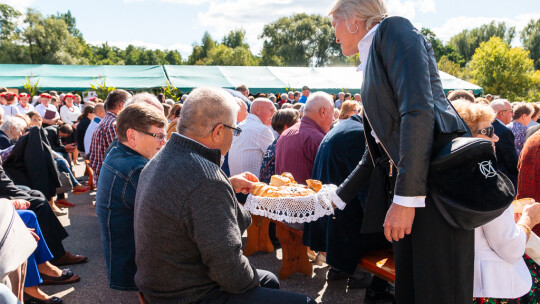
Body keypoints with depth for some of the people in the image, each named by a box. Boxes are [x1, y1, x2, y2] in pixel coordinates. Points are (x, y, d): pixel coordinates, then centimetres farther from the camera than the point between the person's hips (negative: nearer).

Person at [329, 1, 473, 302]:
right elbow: (377, 152, 26)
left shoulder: (394, 29, -2)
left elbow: (418, 110, -19)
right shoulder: (371, 61, 23)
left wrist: (406, 198, -23)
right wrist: (337, 199, 30)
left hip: (437, 182, -9)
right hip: (404, 188, 9)